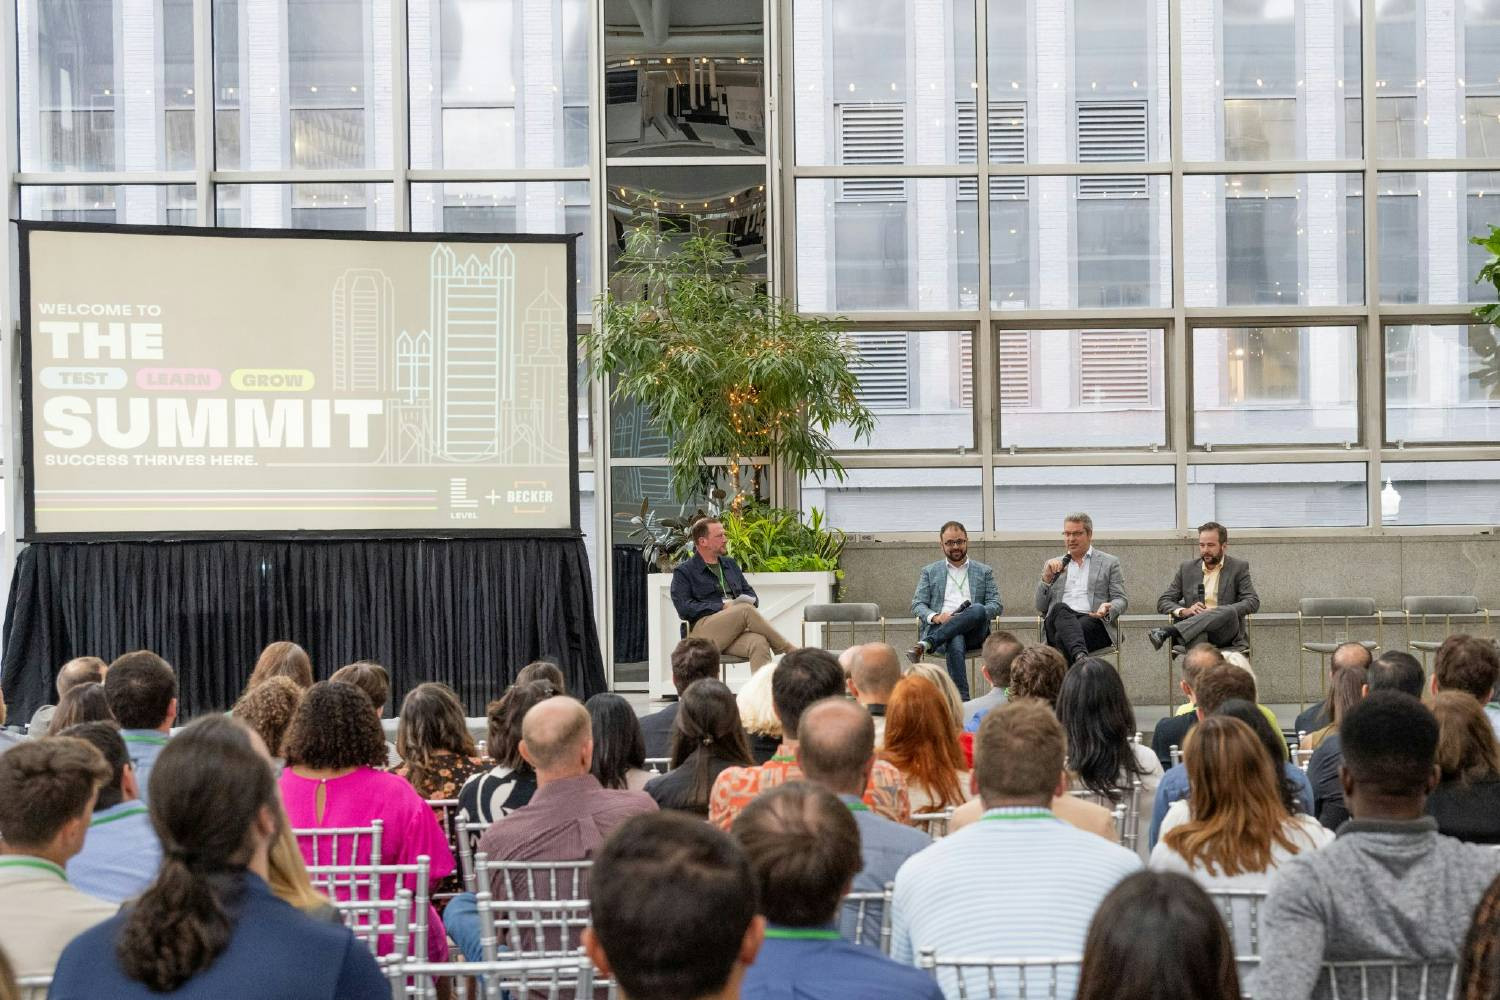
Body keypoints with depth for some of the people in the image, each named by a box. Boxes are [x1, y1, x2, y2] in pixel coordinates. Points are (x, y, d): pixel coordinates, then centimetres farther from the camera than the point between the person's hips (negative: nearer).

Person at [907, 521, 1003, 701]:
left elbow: (996, 605, 12)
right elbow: (917, 605, 13)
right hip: (939, 629, -1)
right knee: (955, 644, -39)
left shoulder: (984, 572, 22)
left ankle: (924, 645, -38)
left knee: (978, 609, -36)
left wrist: (968, 616, -9)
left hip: (973, 632, 1)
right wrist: (935, 617, -11)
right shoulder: (929, 571, 22)